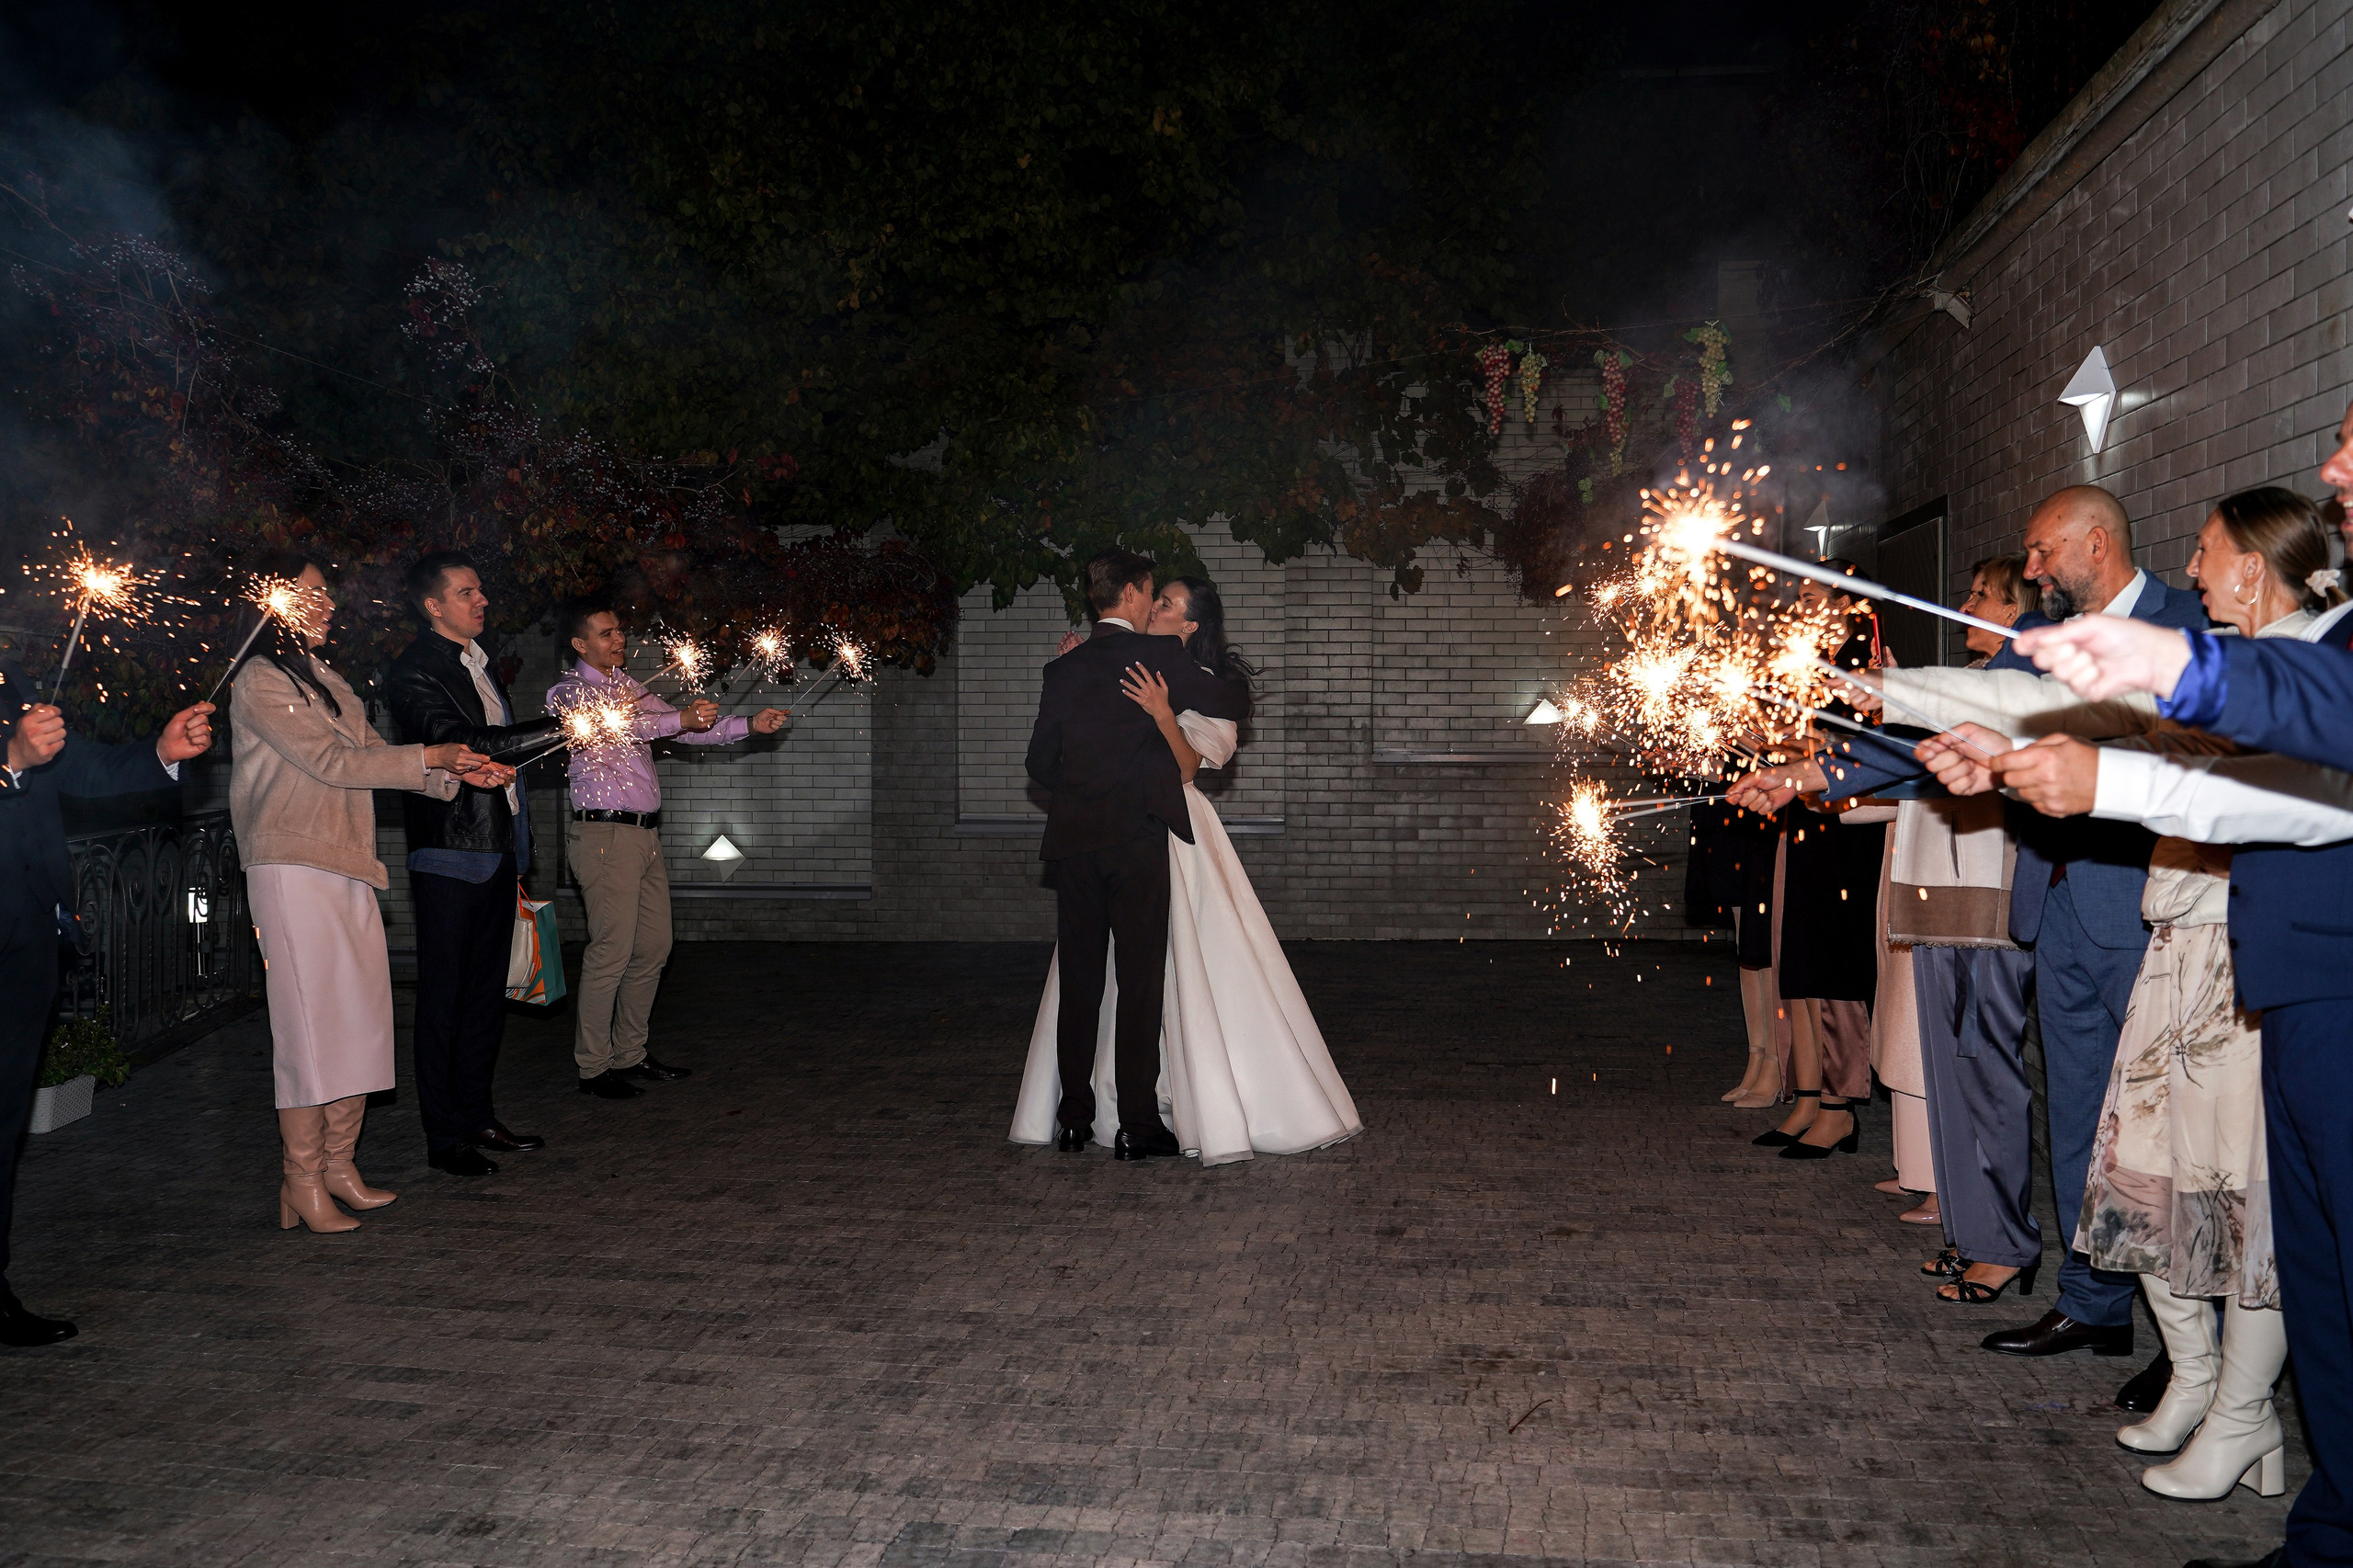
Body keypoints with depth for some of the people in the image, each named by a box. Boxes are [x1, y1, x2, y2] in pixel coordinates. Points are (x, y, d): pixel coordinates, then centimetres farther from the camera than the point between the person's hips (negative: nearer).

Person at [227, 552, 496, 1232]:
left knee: (360, 1018, 7)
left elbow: (370, 758, 16)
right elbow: (332, 761, -13)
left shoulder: (325, 679, 19)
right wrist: (431, 757, -9)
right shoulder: (261, 680, -6)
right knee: (312, 1022, -7)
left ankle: (339, 1166, 15)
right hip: (294, 870, -8)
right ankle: (303, 1184, 1)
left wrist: (455, 772, 3)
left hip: (348, 869, 8)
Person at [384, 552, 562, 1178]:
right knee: (445, 997, -2)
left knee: (487, 991, 13)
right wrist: (558, 727, -27)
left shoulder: (477, 663, 18)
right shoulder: (415, 671, -11)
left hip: (497, 848, 9)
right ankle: (444, 1136, 5)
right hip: (451, 853, -9)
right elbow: (458, 743, -25)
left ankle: (477, 1115, 23)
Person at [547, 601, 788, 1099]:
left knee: (653, 947, 10)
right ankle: (593, 1067, 0)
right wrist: (681, 719, -39)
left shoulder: (628, 685, 18)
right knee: (611, 952, -9)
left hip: (645, 834, 8)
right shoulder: (567, 694, -6)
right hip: (606, 835, -8)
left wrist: (748, 725, 3)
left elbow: (686, 728, 16)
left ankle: (630, 1057, 20)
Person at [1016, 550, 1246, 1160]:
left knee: (1078, 983, 9)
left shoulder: (1063, 669, 9)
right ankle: (1137, 1126, 0)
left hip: (1073, 841, 4)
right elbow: (1230, 707, 6)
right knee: (1139, 983, -1)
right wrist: (1187, 681, 25)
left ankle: (1072, 1120, 14)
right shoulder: (1159, 655, -3)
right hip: (1137, 836, -4)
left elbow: (1039, 762, 13)